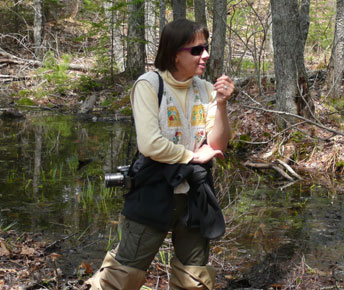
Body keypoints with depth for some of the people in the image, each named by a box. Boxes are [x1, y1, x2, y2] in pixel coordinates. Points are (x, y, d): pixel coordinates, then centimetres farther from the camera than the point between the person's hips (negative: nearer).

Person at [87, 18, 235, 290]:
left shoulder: (205, 90, 1)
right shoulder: (149, 85, -12)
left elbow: (218, 147, -3)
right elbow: (150, 145, -21)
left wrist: (221, 104, -15)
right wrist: (193, 156, -9)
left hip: (194, 194, 5)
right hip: (155, 193, -5)